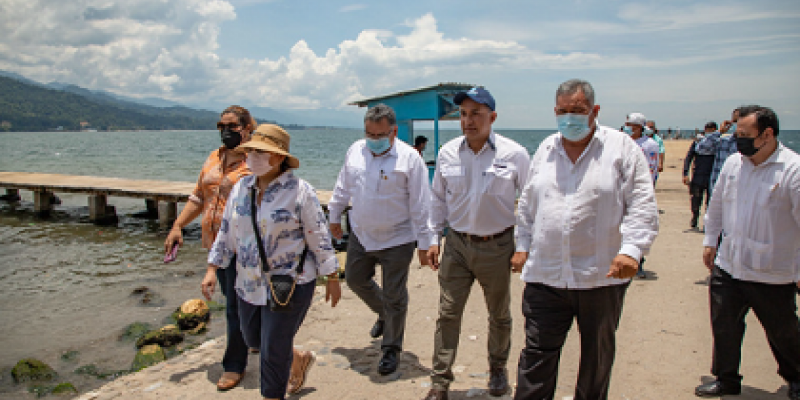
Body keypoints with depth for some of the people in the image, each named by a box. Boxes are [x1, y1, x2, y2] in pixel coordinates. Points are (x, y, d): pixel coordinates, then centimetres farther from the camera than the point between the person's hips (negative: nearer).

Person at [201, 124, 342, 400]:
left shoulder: (300, 191, -14)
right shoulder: (241, 188, 4)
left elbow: (320, 238, -10)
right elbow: (226, 232, 12)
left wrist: (332, 278, -7)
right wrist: (212, 270, 9)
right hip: (249, 282, 7)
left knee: (274, 350, 0)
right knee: (253, 340, 19)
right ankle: (300, 359, 46)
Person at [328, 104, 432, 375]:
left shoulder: (409, 158, -15)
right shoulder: (355, 151, 1)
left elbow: (420, 205, -14)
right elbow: (342, 188, 15)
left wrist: (424, 243, -14)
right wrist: (335, 217, 20)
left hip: (397, 240, -5)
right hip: (361, 235, 6)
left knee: (394, 297, 5)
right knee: (355, 279, 19)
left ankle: (391, 348, 25)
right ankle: (383, 313, 47)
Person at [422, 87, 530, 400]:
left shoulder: (514, 155, -8)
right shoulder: (448, 153, -1)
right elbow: (438, 199, 10)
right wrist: (433, 238, 7)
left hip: (497, 247, -1)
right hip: (457, 245, 2)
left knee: (499, 315, 16)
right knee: (448, 313, 1)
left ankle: (498, 368, 40)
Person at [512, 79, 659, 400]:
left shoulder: (622, 148, -2)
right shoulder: (546, 149, 10)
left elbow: (642, 206, -6)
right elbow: (528, 204, 18)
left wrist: (631, 249, -18)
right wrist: (523, 245, 14)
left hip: (602, 276, -2)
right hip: (545, 274, 2)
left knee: (597, 356, 16)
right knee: (537, 355, 4)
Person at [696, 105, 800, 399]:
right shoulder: (733, 163, 3)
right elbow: (717, 205, 16)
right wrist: (710, 240, 18)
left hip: (772, 276, -4)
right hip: (727, 267, 4)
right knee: (724, 327, 12)